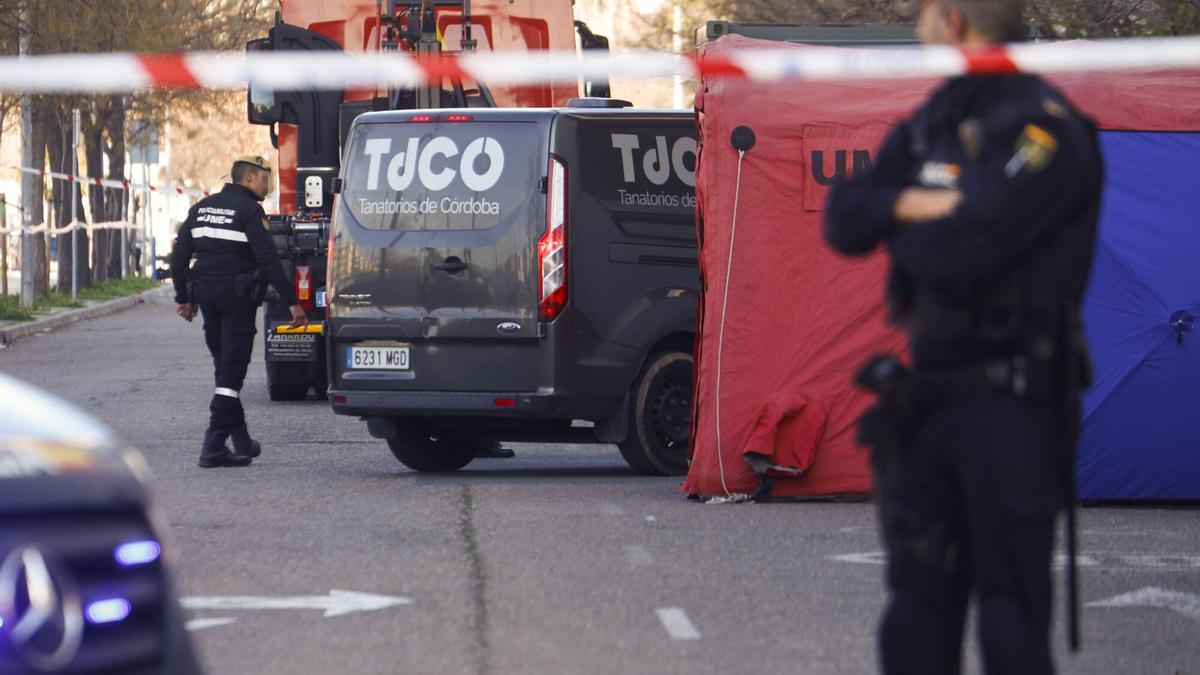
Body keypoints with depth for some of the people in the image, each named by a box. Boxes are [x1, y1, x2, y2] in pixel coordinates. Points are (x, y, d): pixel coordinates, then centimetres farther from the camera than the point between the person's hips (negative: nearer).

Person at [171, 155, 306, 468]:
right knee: (231, 369, -5)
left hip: (205, 293, 7)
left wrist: (183, 297, 20)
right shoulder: (249, 211, -10)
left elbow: (179, 254, 14)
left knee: (225, 365, 18)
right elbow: (268, 260, -18)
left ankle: (240, 439, 22)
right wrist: (292, 302, -17)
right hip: (237, 295, -7)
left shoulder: (202, 208, 13)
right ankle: (214, 447, -12)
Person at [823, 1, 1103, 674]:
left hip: (1011, 403, -8)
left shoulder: (1044, 127, -12)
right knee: (917, 602, 11)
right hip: (928, 390, 8)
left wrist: (898, 224, -1)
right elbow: (845, 216, 8)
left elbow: (959, 251, -22)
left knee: (1011, 616, -6)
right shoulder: (933, 121, 15)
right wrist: (916, 205, -12)